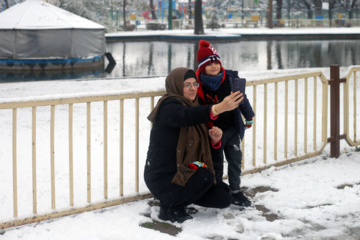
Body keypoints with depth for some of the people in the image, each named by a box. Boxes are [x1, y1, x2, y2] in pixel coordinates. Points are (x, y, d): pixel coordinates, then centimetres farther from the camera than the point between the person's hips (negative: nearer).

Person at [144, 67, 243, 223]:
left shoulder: (194, 109, 15)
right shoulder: (168, 106, -12)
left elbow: (208, 154, 13)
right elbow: (184, 116, -40)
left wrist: (214, 140, -11)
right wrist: (218, 108, -54)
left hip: (182, 174, 9)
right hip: (162, 180, -9)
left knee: (224, 198, -2)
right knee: (206, 176, -31)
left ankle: (180, 197, 16)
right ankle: (170, 208, -10)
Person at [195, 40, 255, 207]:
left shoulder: (231, 78, -5)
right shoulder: (198, 85, -14)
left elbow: (241, 98, 9)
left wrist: (249, 117, 17)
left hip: (232, 128, 3)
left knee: (235, 159, 8)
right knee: (215, 163, 8)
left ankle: (236, 192, 21)